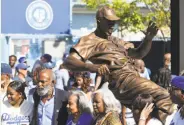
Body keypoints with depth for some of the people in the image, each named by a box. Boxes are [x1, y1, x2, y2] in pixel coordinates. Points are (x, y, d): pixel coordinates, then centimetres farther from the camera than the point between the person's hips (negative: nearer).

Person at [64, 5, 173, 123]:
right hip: (124, 80, -9)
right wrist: (92, 67, -29)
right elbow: (69, 61, -10)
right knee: (163, 96, -24)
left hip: (134, 77, 9)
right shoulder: (90, 40, 3)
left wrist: (149, 38, 10)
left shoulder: (116, 41, 28)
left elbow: (139, 54, 32)